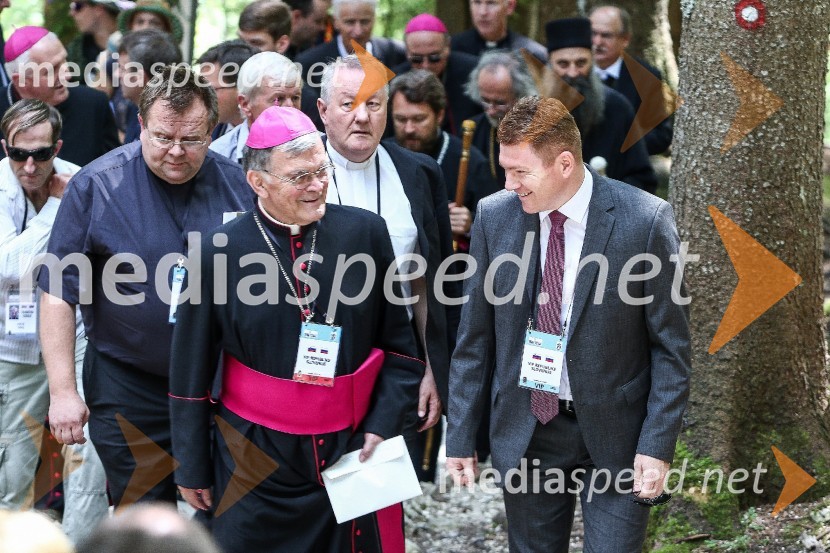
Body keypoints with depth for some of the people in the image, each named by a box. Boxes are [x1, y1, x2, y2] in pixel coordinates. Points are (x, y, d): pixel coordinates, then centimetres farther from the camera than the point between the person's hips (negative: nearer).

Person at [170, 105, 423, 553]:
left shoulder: (365, 231, -3)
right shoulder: (218, 251, -6)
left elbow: (399, 346, 6)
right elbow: (190, 373, 2)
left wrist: (382, 427, -4)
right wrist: (192, 469, 5)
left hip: (353, 451, 1)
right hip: (256, 459, -1)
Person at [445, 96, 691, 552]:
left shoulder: (645, 220, -13)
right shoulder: (494, 216, -3)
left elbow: (671, 347, -7)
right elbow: (474, 339, 5)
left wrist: (658, 446, -11)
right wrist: (460, 437, 4)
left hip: (615, 436, -3)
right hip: (525, 430, 3)